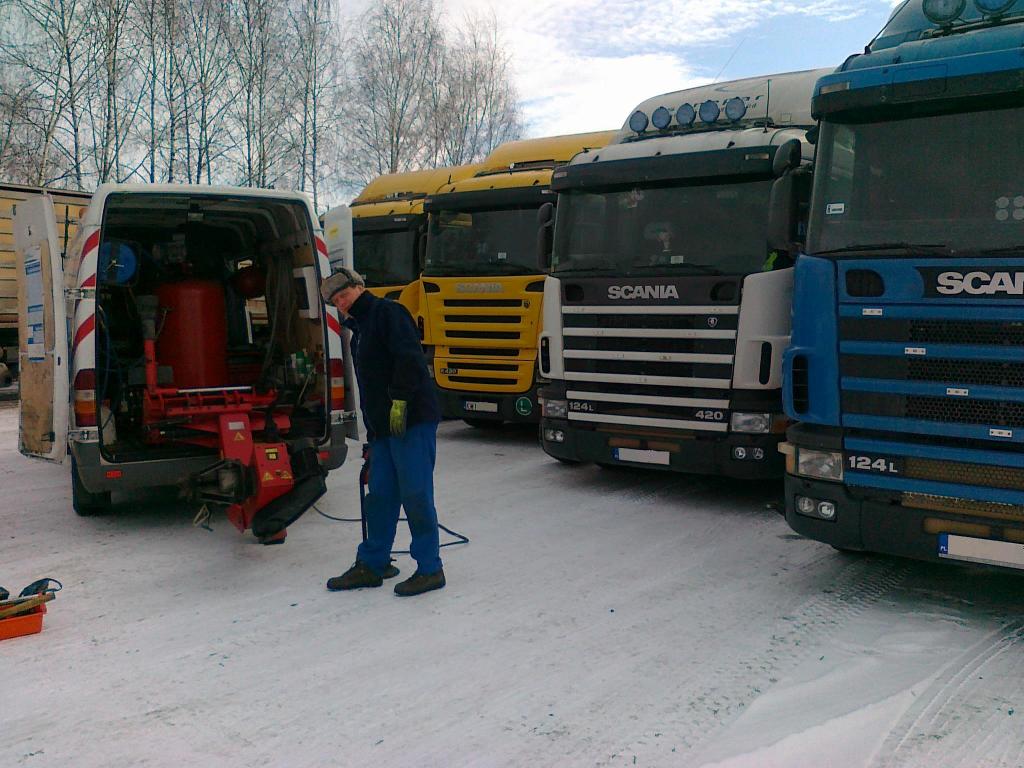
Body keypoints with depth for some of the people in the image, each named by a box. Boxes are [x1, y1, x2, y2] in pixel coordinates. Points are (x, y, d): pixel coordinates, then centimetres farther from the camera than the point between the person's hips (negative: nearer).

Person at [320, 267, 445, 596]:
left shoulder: (387, 312, -3)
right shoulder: (360, 329, 25)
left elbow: (409, 357, -18)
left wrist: (399, 400, -23)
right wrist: (372, 434, 23)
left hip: (411, 420, -9)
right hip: (383, 426, 9)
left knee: (415, 494, -6)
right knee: (380, 495, 12)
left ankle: (430, 569, 3)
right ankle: (372, 565, 21)